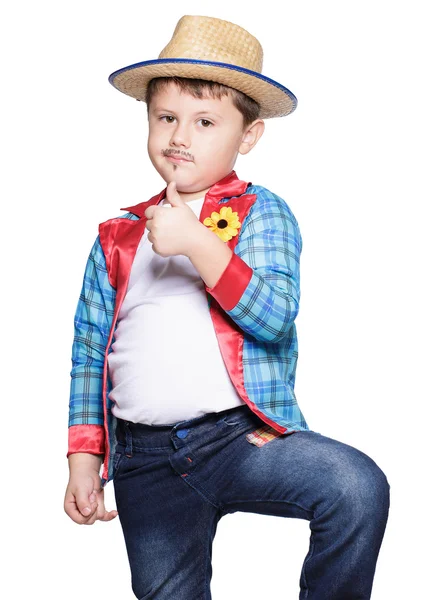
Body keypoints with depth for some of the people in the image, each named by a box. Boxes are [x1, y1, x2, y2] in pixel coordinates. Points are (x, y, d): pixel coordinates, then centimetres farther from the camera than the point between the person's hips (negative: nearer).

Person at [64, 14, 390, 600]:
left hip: (243, 435, -3)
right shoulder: (118, 238, 13)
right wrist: (84, 458, 9)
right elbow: (89, 357, 16)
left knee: (359, 487, -25)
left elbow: (276, 318, -12)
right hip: (145, 461, 3)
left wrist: (198, 243, -21)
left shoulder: (262, 214, 4)